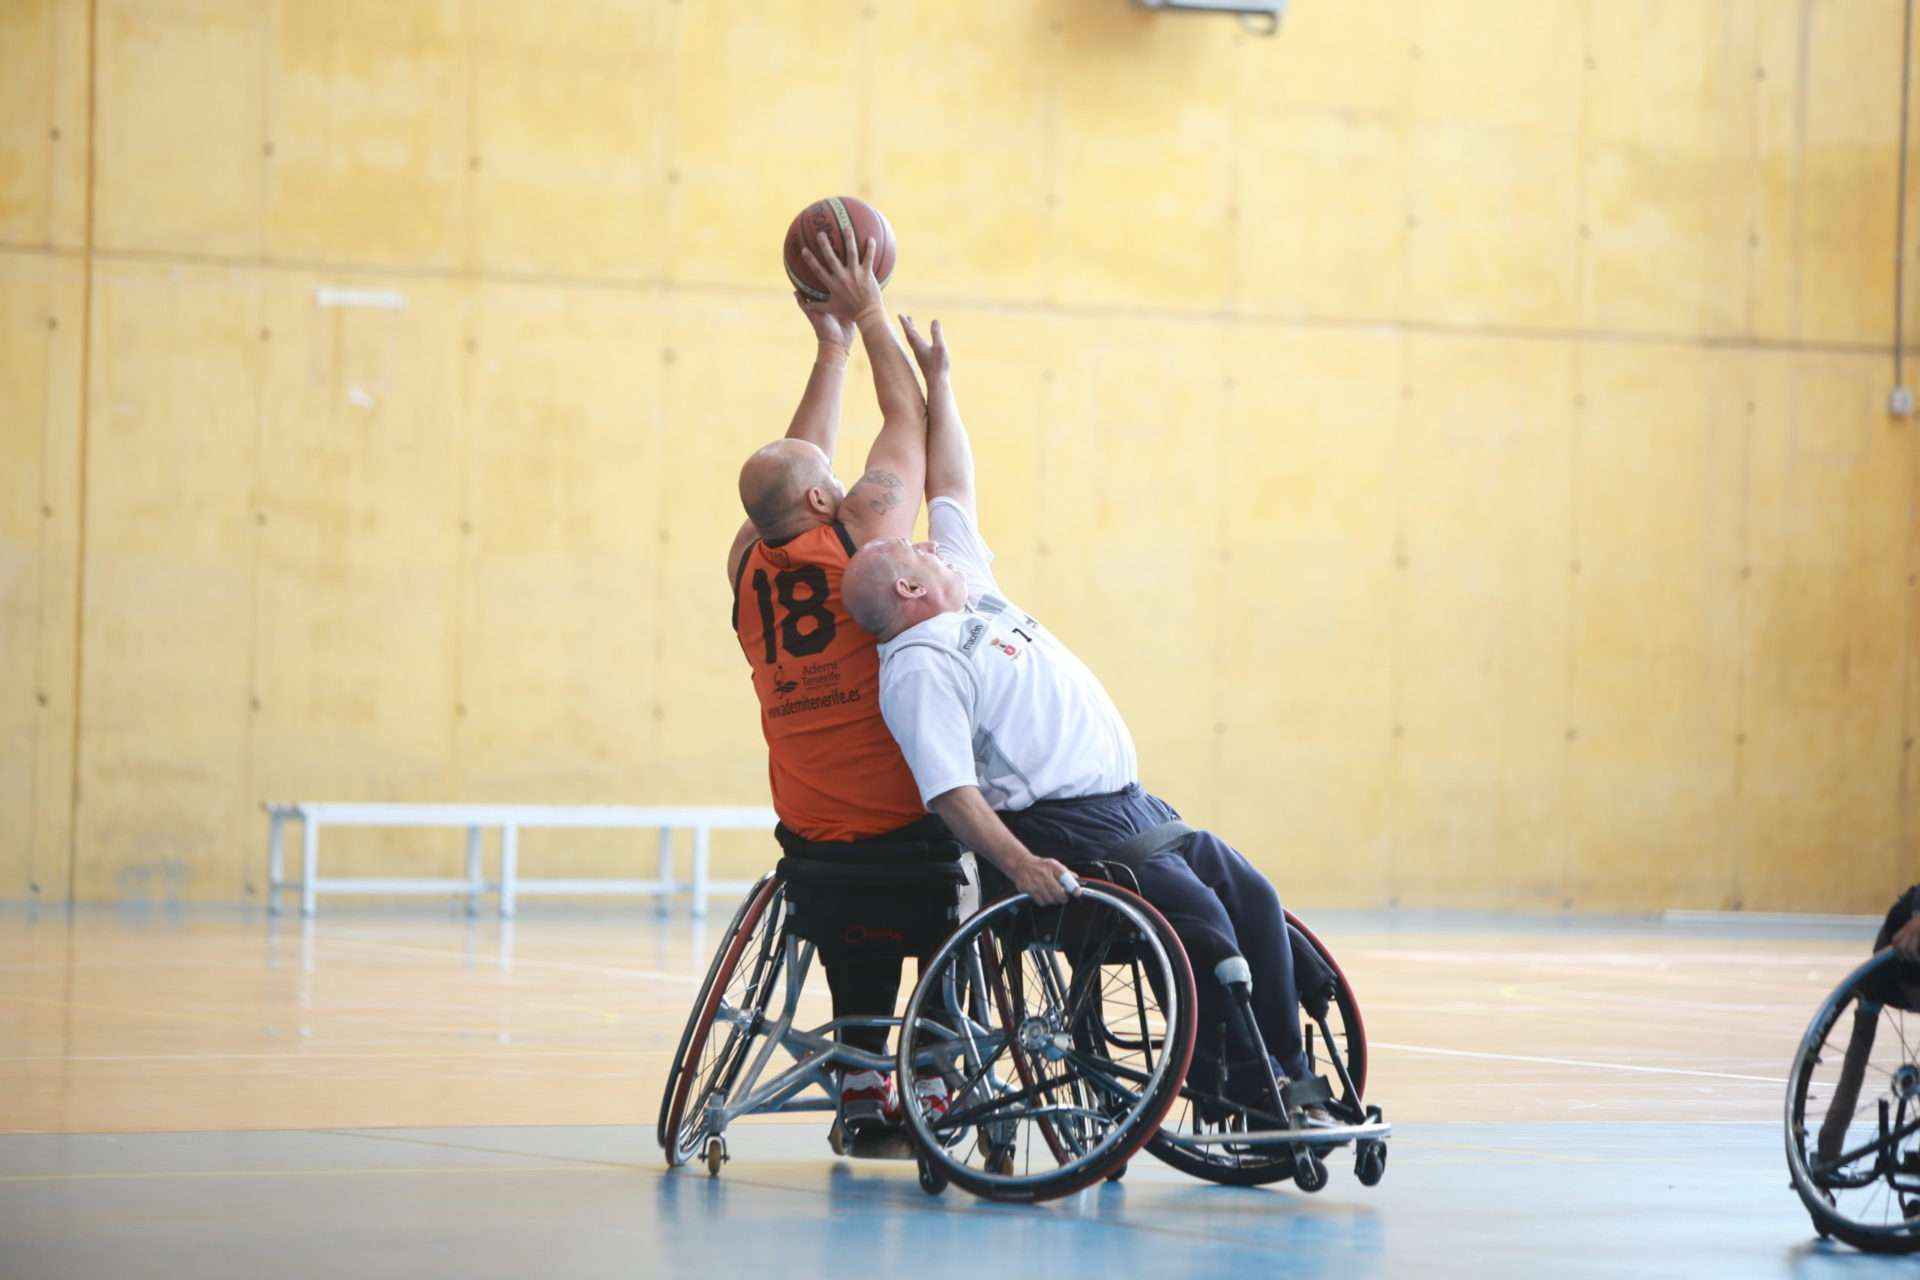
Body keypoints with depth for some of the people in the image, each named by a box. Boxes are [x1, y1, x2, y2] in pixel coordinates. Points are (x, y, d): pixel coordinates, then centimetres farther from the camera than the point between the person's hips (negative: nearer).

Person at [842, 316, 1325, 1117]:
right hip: (1057, 829, -10)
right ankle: (1234, 1090, -13)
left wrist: (938, 379, 25)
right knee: (1199, 919, -22)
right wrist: (1015, 862, -33)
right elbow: (949, 787, -22)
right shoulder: (919, 668, -12)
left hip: (1131, 803, 10)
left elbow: (953, 487, 25)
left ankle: (1290, 1081, 6)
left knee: (1252, 898, 4)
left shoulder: (972, 592, 16)